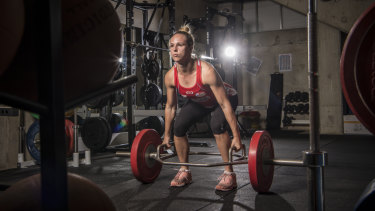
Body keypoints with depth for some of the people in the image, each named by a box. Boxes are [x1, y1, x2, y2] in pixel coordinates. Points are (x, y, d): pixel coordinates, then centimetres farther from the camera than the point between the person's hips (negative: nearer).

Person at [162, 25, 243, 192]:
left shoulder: (206, 71, -39)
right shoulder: (170, 76, -23)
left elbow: (225, 105, -34)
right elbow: (170, 106, -6)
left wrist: (236, 137, -33)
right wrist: (166, 136, 1)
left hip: (225, 97, -5)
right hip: (198, 102, 5)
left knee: (217, 125, -32)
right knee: (178, 127, -14)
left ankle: (229, 174, -16)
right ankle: (184, 172, 6)